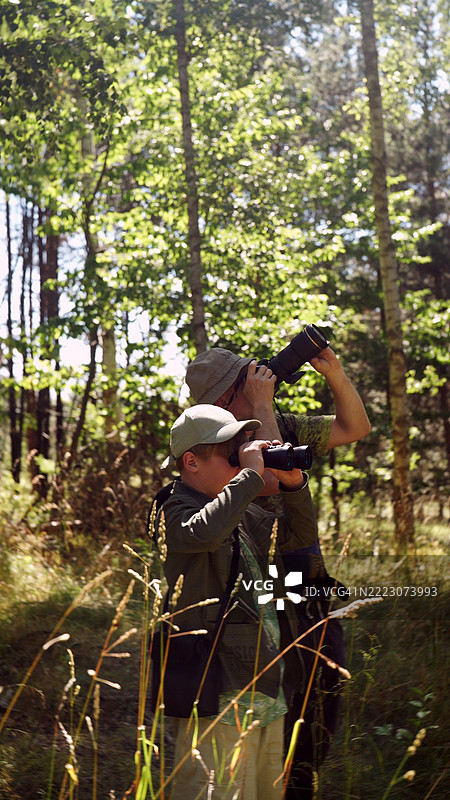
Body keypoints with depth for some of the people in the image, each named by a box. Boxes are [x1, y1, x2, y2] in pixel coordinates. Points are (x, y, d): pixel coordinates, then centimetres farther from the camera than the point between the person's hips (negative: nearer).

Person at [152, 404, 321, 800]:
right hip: (218, 696, -9)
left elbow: (301, 537, 23)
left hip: (269, 691, 9)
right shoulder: (175, 513, -11)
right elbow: (206, 532, -34)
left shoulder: (246, 513, 16)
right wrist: (251, 474, -24)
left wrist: (294, 484, 6)